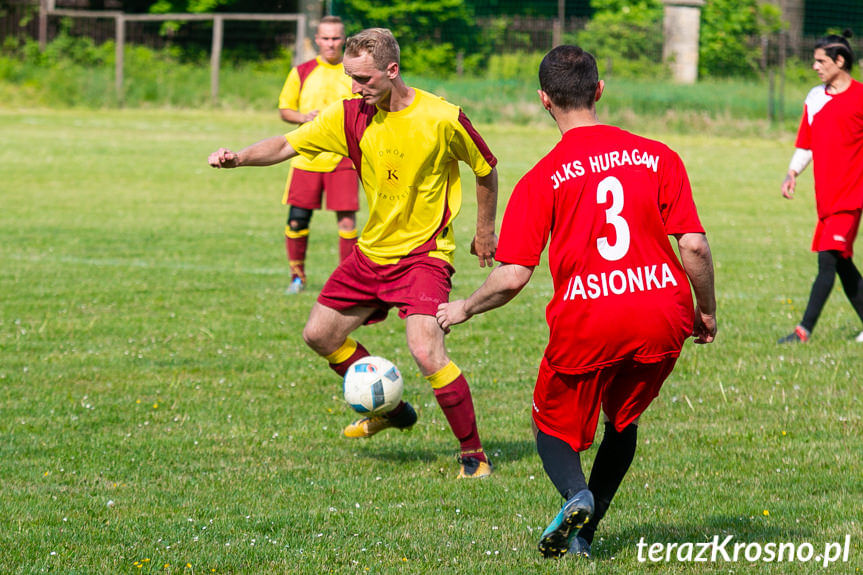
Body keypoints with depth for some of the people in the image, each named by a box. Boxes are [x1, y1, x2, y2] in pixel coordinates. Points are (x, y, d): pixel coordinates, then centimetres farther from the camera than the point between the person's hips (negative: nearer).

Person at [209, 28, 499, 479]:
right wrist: (239, 157, -23)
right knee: (319, 334, 12)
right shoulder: (350, 115, -6)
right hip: (372, 251, 7)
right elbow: (287, 145, -5)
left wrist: (484, 231, 7)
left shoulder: (441, 119, -18)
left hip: (424, 252, -7)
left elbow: (485, 169, -1)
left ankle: (474, 455, -8)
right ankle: (390, 410, 33)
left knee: (426, 352, -23)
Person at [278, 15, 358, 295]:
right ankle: (297, 276, 17)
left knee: (347, 221, -8)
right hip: (307, 157, 1)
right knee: (297, 220, -1)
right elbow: (284, 109, 12)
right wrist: (304, 117, -8)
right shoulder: (301, 73, 6)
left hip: (343, 159, -1)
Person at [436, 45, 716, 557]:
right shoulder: (658, 157, 4)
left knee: (555, 425, 17)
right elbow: (695, 246, -1)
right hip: (662, 316, 3)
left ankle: (575, 493, -14)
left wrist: (463, 309, 13)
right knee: (624, 420, 26)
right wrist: (707, 312, 15)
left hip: (585, 323, -3)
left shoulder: (542, 180, -2)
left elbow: (512, 278, -5)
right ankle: (584, 530, 17)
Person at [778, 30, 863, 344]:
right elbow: (806, 144, 17)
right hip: (825, 194, 7)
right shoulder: (815, 98, 12)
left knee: (829, 258, -13)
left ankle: (804, 330, -16)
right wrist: (793, 172, 1)